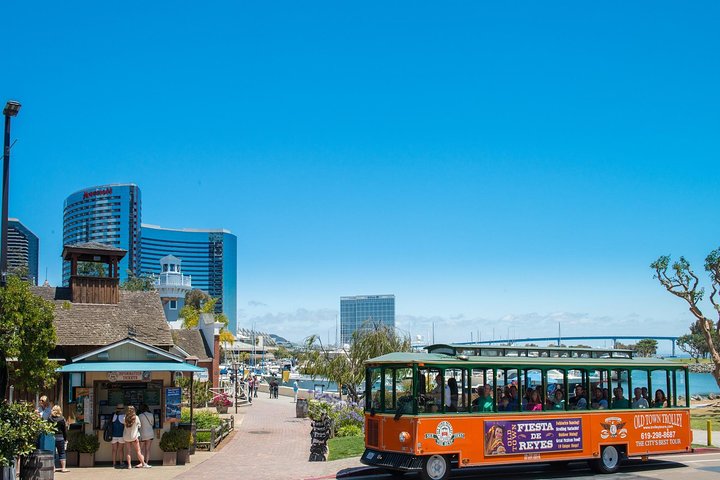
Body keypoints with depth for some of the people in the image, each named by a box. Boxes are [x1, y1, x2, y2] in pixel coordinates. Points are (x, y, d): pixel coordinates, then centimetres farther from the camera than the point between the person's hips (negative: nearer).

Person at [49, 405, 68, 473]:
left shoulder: (49, 418, -3)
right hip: (60, 438, -1)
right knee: (61, 453, 7)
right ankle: (63, 468, 6)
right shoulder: (62, 419, -5)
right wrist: (66, 439, 9)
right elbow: (65, 430, 0)